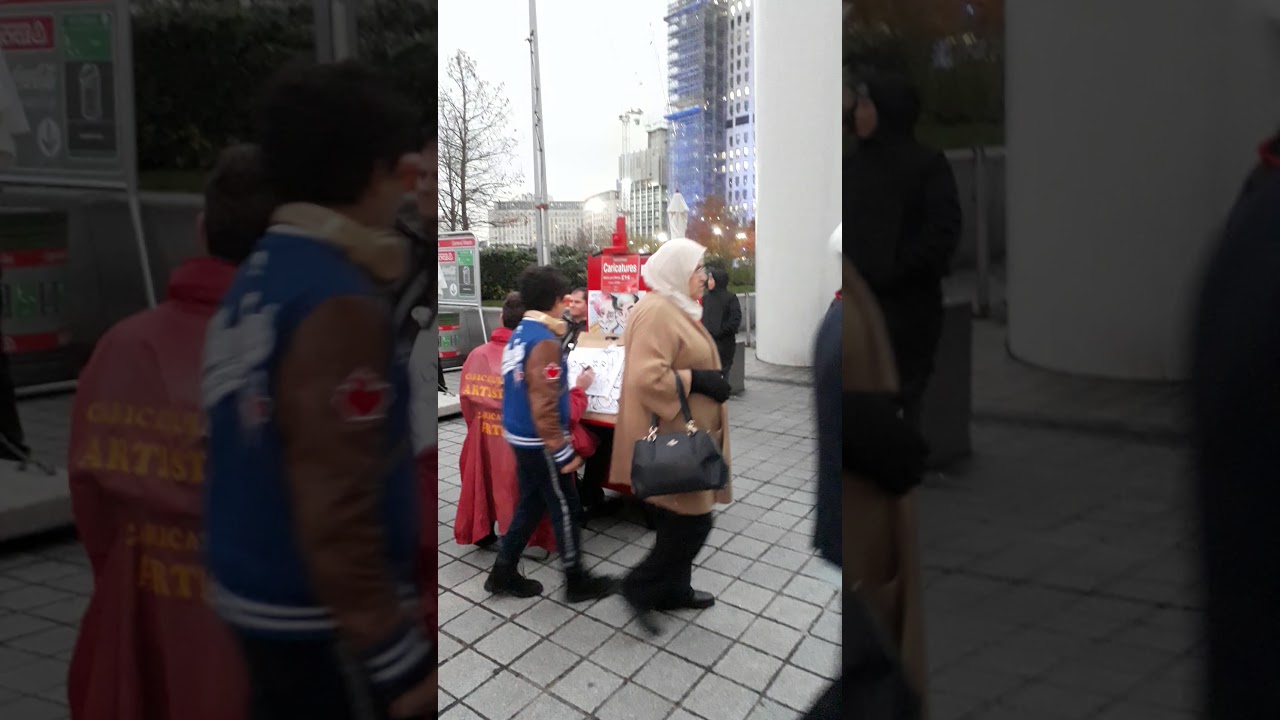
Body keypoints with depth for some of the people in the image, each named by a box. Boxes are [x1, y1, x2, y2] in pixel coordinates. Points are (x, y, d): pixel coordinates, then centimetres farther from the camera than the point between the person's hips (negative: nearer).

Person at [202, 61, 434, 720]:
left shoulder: (259, 277, 4)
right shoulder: (338, 305, -23)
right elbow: (337, 503, -25)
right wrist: (396, 654, -19)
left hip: (259, 596, 9)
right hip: (324, 619, -9)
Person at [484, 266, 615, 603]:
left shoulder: (519, 334, 6)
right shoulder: (545, 341, -22)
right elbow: (544, 404, -25)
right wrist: (561, 449, -21)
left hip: (520, 437, 9)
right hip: (539, 442, -9)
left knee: (531, 505, 18)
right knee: (565, 509, 4)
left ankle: (503, 574, 24)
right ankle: (576, 581, 15)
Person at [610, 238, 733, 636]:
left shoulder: (674, 308, 14)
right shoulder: (657, 312, -20)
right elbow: (646, 378, -30)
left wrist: (707, 380, 12)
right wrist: (698, 380, -23)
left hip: (684, 437, 11)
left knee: (682, 521, 18)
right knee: (692, 523, -5)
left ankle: (673, 589, 30)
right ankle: (639, 588, 7)